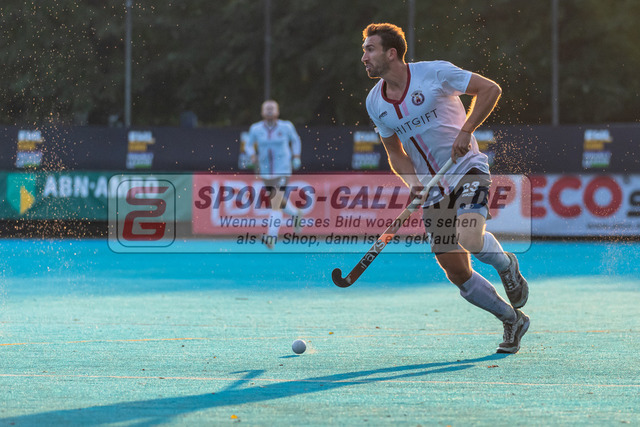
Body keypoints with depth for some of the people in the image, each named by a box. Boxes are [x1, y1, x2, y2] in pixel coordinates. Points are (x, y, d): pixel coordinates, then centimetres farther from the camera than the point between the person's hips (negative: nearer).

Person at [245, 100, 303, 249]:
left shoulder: (286, 127, -5)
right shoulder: (256, 129, -2)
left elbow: (295, 140, 12)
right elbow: (249, 145, 10)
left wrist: (296, 158, 8)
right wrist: (253, 156, -9)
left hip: (282, 170, -4)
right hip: (265, 172, 4)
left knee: (276, 204, -15)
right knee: (278, 201, 20)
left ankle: (272, 237, -18)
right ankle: (296, 214, 51)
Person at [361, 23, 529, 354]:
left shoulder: (435, 73, -12)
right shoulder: (375, 103, 3)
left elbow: (489, 89, -6)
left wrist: (466, 131, -16)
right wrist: (411, 179, -5)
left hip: (468, 169, -5)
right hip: (433, 188, 5)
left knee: (470, 239, -30)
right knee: (457, 273, -3)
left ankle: (506, 265, 6)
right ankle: (512, 320, 18)